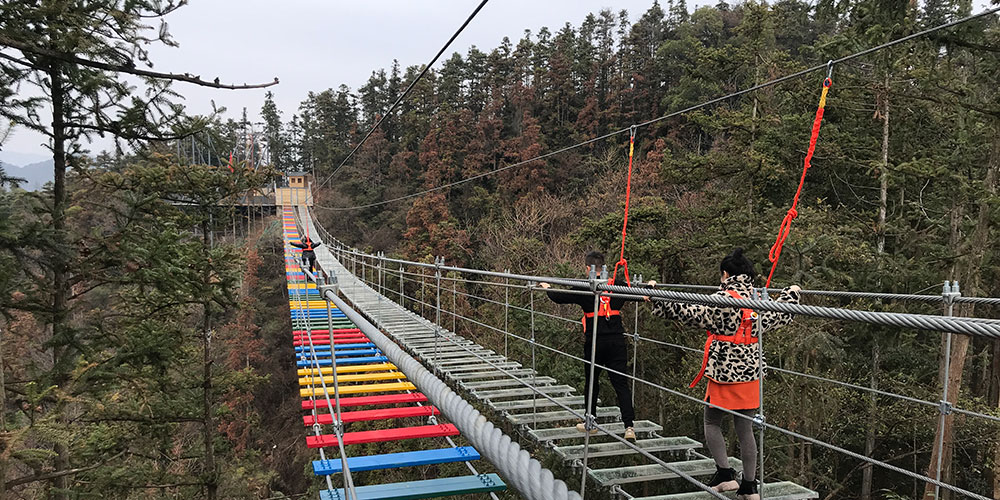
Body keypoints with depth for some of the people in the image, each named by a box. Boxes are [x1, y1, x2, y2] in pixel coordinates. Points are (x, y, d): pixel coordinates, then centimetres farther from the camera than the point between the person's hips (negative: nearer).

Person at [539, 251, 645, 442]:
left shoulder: (584, 289, -6)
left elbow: (559, 298, 4)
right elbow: (640, 295, 16)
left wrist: (547, 288, 25)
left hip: (595, 341, -2)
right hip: (617, 340, 2)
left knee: (592, 382, 14)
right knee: (621, 383, 2)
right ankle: (629, 426, -8)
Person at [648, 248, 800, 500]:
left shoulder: (723, 300, -15)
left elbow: (691, 314, -17)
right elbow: (780, 316, 23)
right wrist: (790, 294, 43)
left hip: (724, 374, -6)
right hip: (751, 375, 6)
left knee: (712, 423, 13)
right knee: (745, 429, 12)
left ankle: (725, 473, 3)